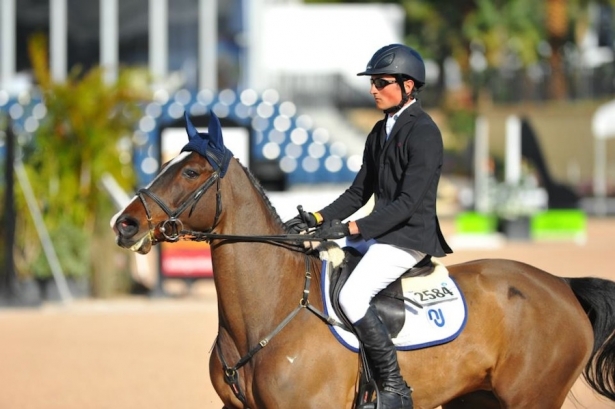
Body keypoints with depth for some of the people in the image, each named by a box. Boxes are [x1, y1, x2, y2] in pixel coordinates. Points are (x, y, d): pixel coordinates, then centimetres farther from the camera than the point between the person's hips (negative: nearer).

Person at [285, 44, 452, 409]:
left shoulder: (424, 132, -13)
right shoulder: (381, 132, 15)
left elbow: (409, 202, -20)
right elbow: (359, 193, 18)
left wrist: (352, 228, -25)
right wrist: (318, 219, 2)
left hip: (411, 236, -10)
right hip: (380, 233, 10)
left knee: (352, 297, -27)